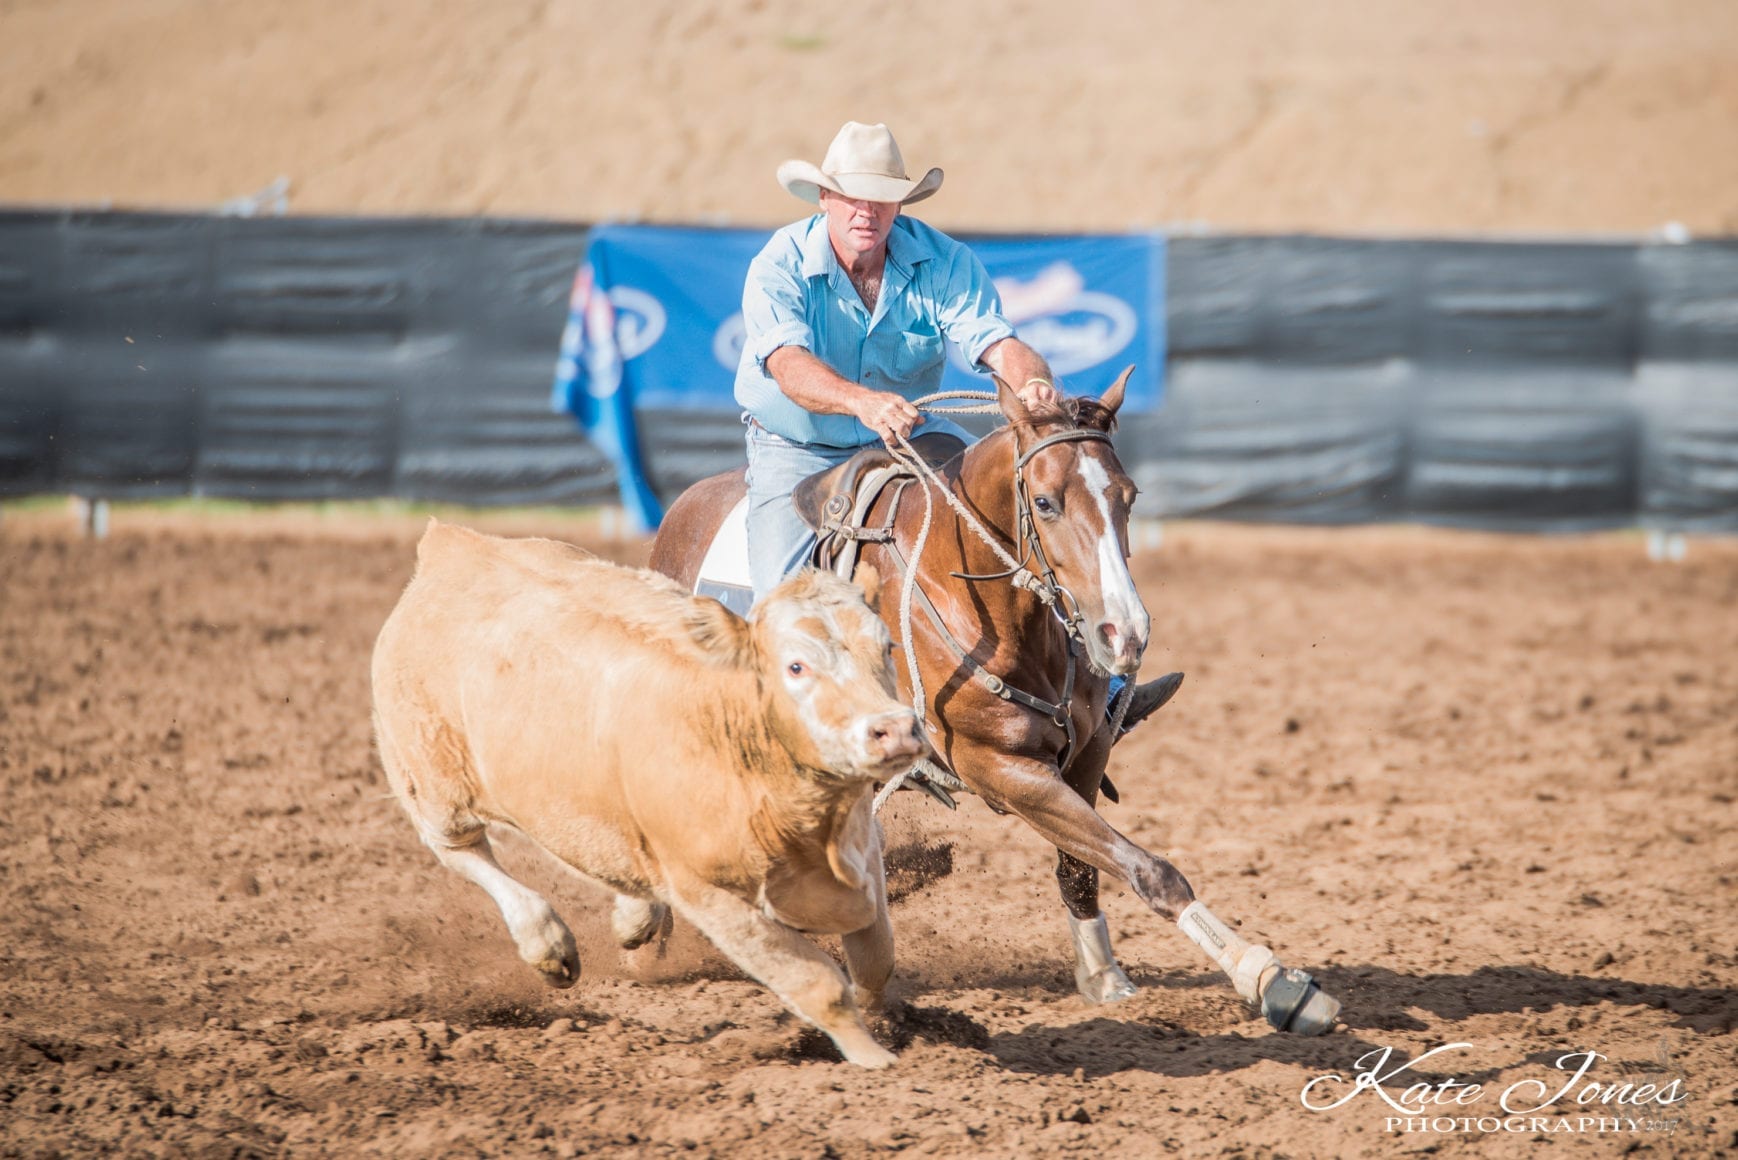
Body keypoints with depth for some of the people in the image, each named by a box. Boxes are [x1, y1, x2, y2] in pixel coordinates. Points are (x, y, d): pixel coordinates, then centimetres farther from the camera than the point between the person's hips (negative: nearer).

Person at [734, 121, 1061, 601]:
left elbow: (996, 342, -22)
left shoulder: (944, 262, -11)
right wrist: (862, 401, -57)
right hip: (798, 452, -3)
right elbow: (788, 364, -36)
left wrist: (1032, 382, -48)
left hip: (910, 436, 3)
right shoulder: (778, 267, -20)